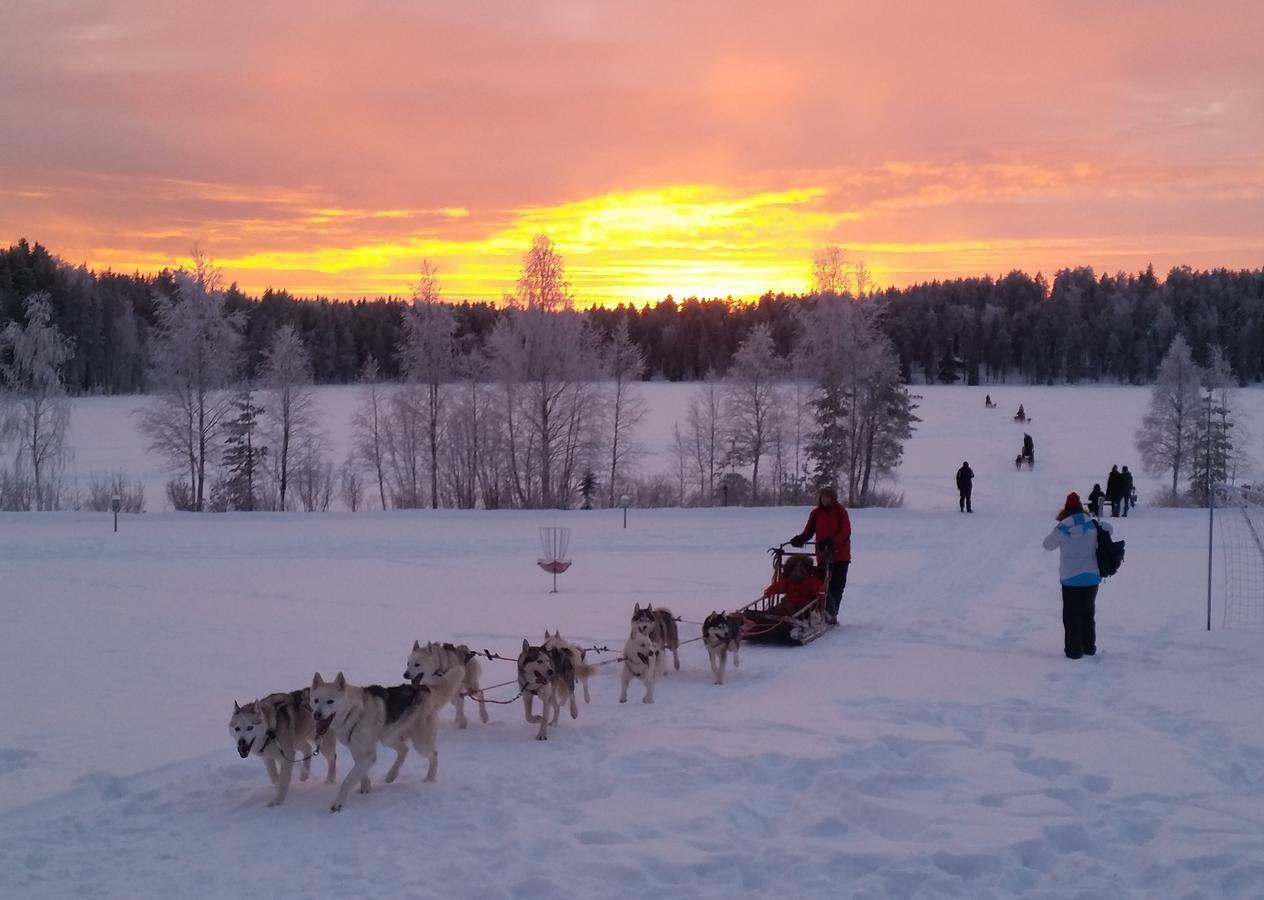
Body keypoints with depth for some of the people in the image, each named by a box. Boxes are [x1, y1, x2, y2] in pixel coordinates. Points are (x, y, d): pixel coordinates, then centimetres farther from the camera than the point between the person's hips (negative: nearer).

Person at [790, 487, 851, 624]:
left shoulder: (840, 512, -5)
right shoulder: (816, 513, 6)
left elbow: (845, 532, -13)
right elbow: (809, 531, 4)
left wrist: (832, 542, -29)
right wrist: (800, 539, -18)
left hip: (840, 555, -3)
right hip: (823, 555, 3)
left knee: (836, 587, -3)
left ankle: (831, 614, -1)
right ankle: (826, 613, 2)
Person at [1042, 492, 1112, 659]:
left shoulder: (1063, 528, -12)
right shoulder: (1092, 525, -2)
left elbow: (1048, 545, 0)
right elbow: (1108, 528, 18)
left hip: (1070, 578, -4)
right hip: (1092, 577, 4)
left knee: (1071, 615, 5)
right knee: (1088, 613, 18)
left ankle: (1073, 650, 4)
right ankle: (1089, 647, 24)